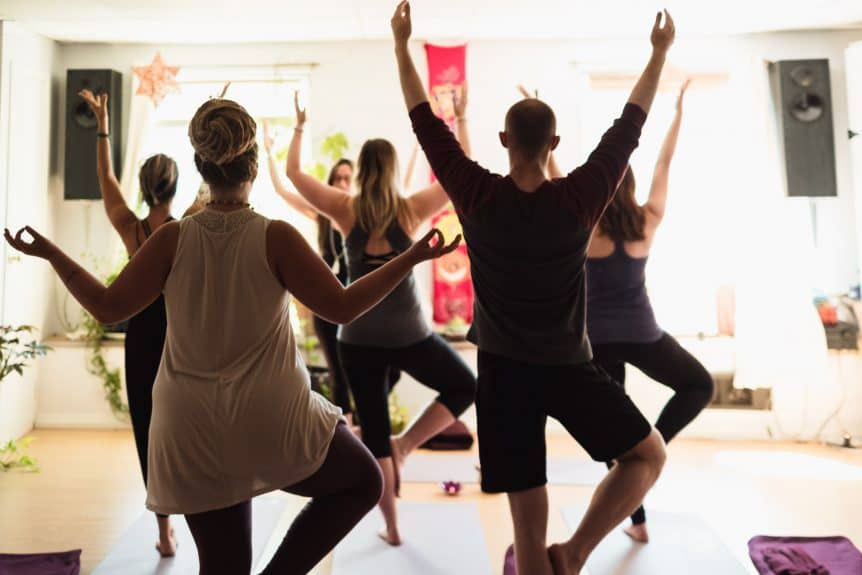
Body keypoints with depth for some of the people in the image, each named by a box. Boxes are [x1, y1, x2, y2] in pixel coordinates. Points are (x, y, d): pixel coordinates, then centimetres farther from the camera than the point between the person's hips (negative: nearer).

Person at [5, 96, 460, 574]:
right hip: (272, 420, -3)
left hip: (193, 433, 4)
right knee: (364, 482, 21)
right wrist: (412, 257, -3)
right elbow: (342, 307, -10)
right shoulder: (276, 238, -12)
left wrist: (50, 254, 17)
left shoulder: (173, 239, -5)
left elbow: (108, 307, 2)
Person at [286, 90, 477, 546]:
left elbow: (294, 172, 7)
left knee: (374, 436, 11)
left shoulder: (345, 211, -3)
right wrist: (461, 122, 14)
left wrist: (299, 126, 19)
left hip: (358, 339, 2)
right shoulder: (411, 211, -5)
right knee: (465, 387, 22)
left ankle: (392, 529, 19)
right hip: (409, 335, -1)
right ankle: (403, 446, 9)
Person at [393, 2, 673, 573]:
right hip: (569, 368, -1)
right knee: (649, 455, 20)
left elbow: (426, 121, -2)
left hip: (504, 370, 2)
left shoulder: (478, 198, -11)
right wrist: (660, 52, 14)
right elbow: (629, 127, 0)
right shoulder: (578, 200, -13)